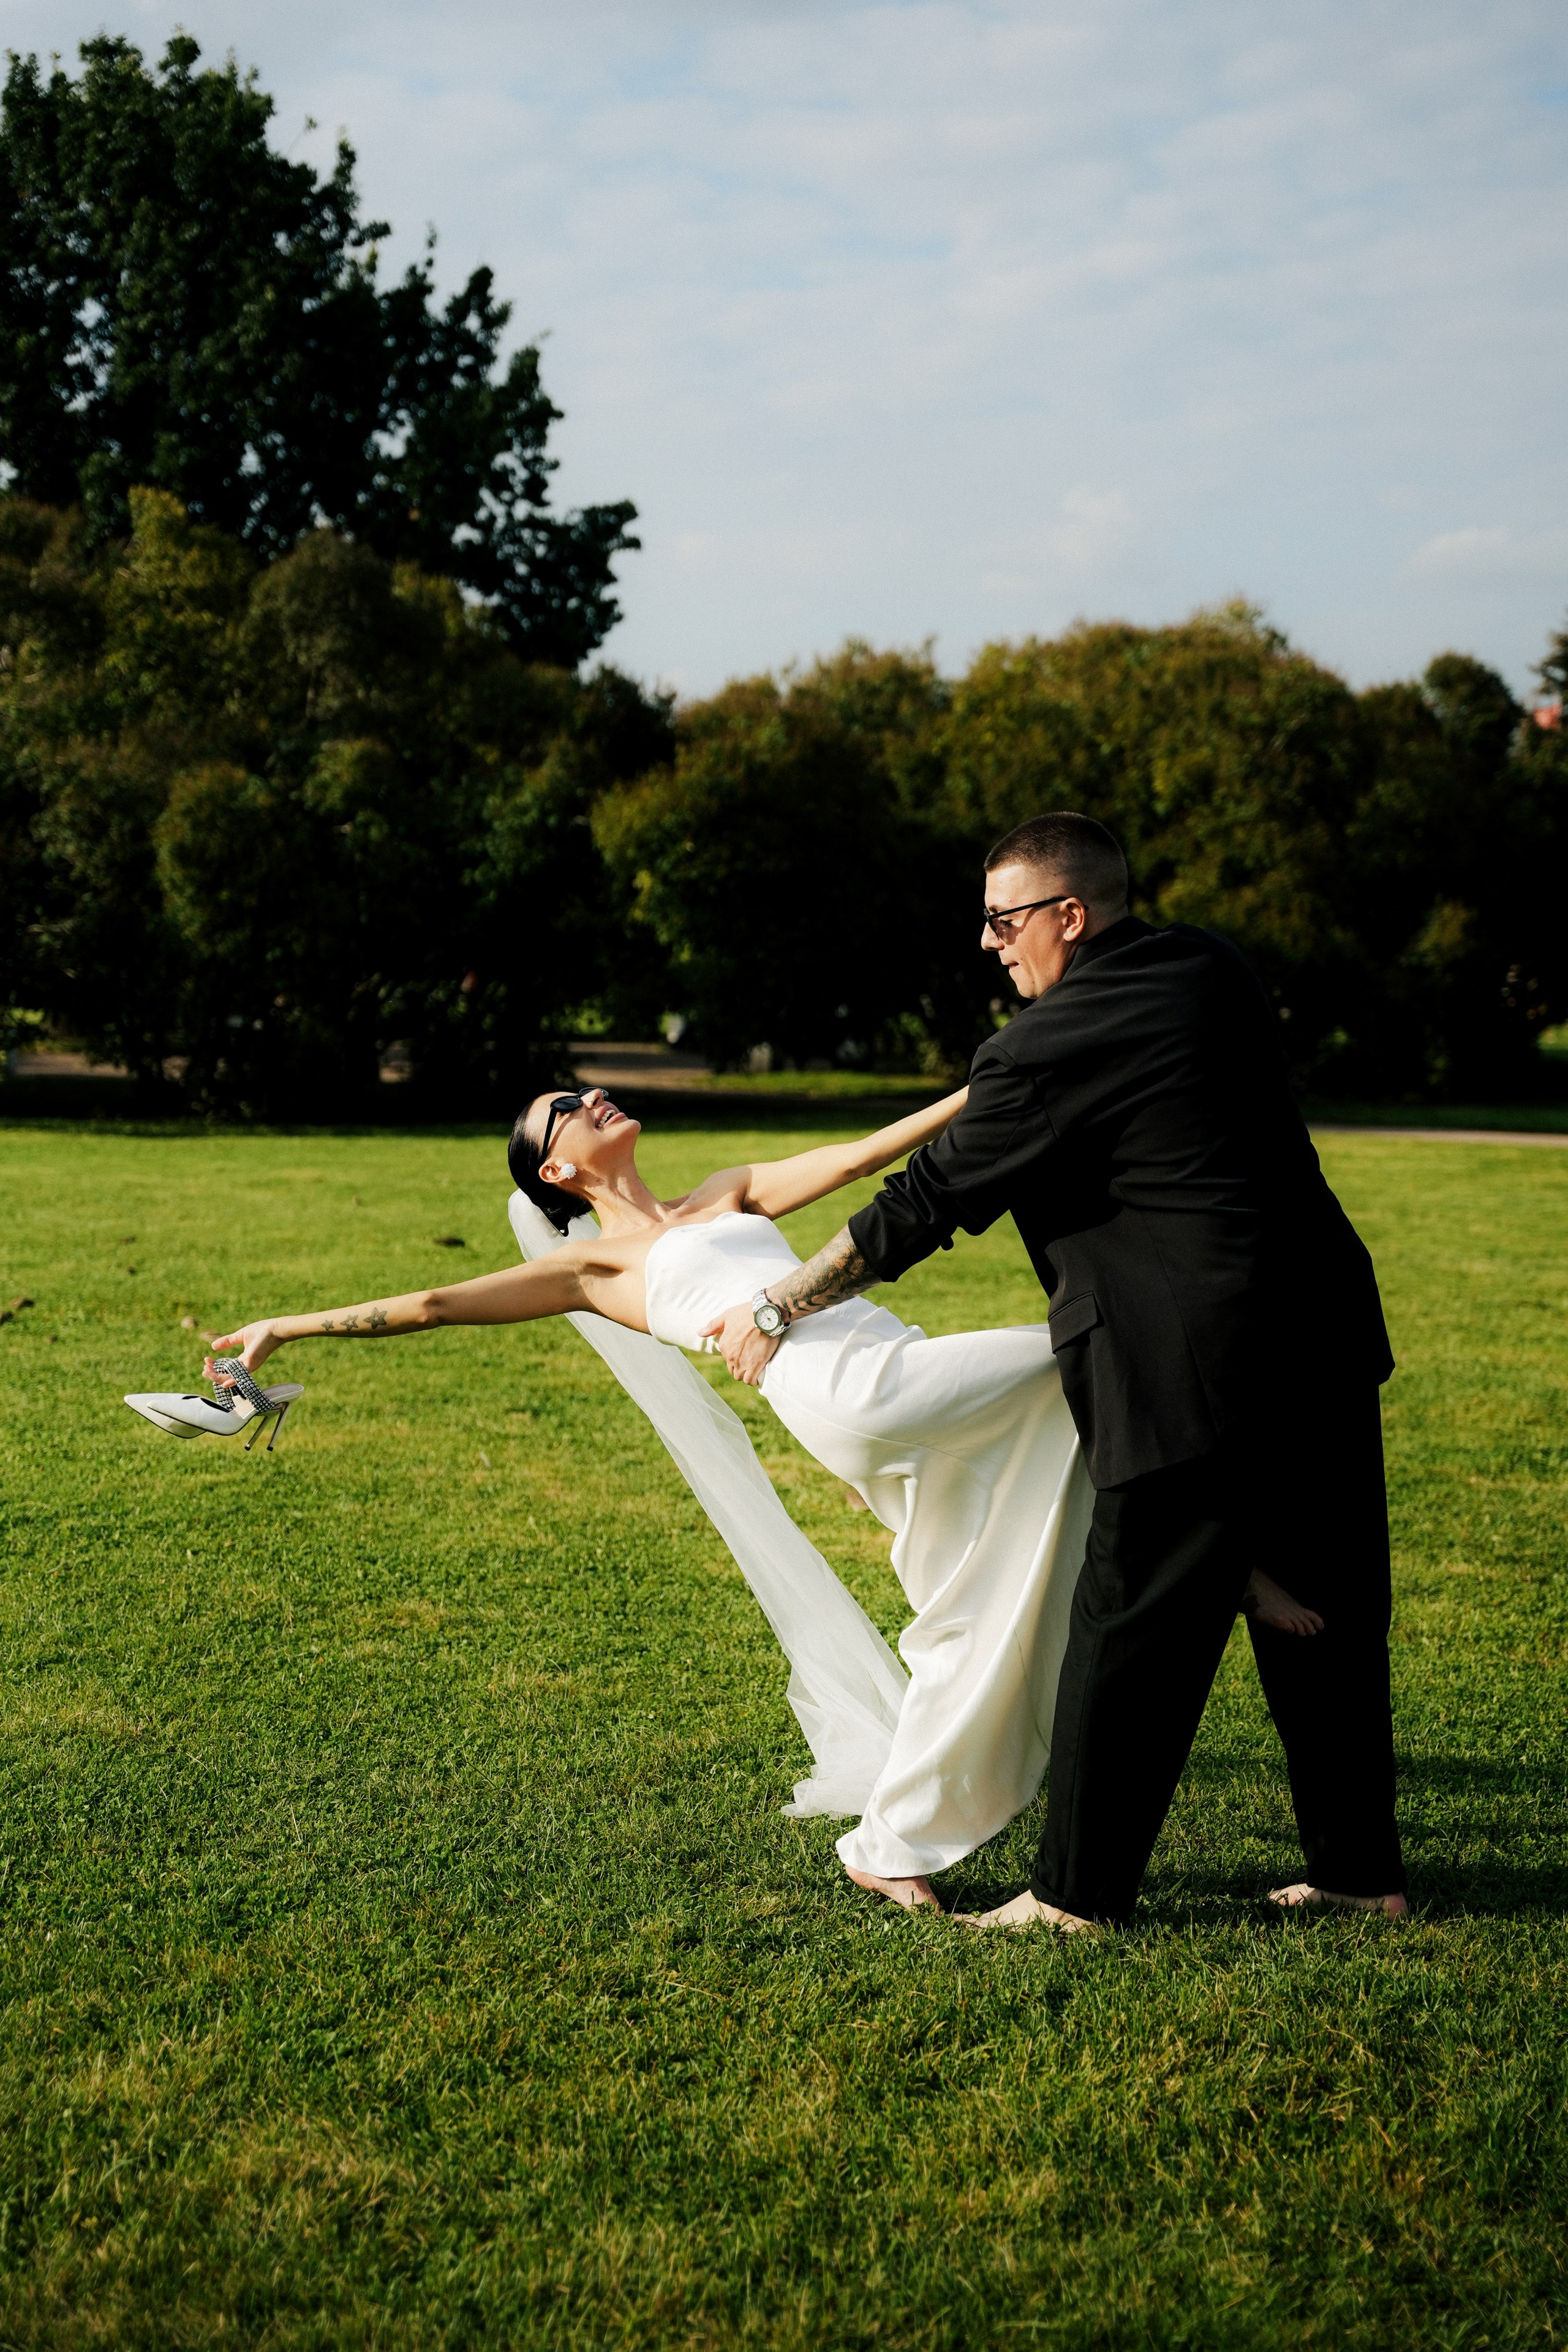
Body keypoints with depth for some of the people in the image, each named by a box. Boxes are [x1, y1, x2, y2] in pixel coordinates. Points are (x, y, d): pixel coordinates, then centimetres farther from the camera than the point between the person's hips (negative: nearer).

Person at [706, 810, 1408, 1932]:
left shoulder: (1050, 1050, -12)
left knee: (1132, 1630, 2)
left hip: (1196, 1376, -8)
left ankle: (1080, 1889, 12)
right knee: (1330, 1616, 15)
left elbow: (924, 1205, -7)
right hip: (1328, 1338, 8)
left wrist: (775, 1311, 4)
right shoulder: (1211, 970, 10)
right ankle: (1361, 1870, 24)